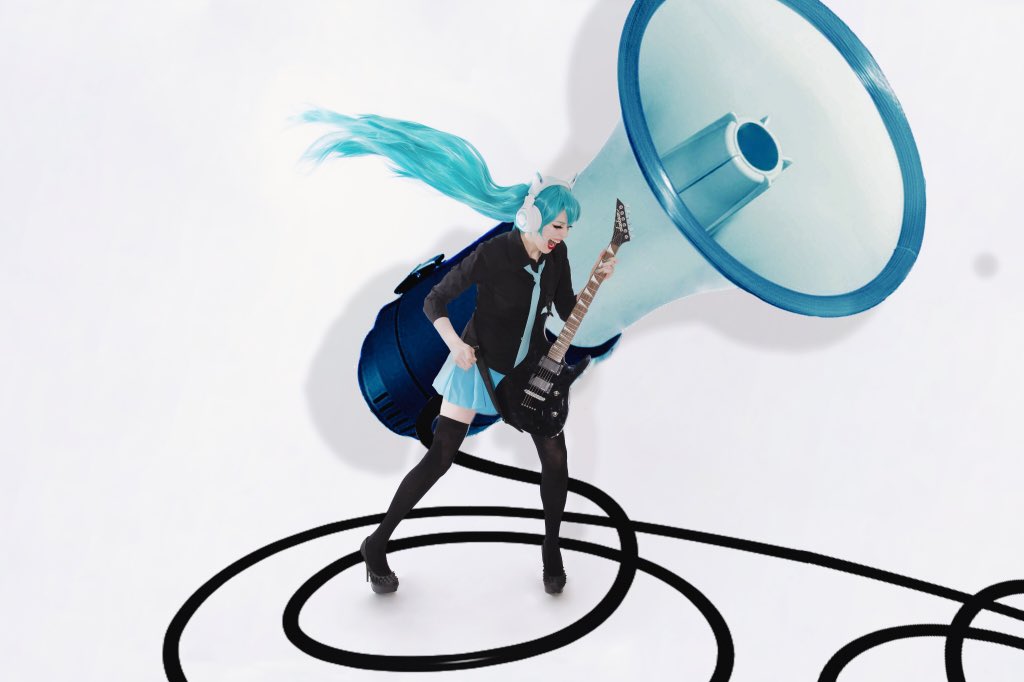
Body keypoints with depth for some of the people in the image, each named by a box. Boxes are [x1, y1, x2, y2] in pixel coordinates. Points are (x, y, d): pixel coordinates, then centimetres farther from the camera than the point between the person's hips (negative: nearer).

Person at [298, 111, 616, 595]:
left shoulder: (556, 255, -8)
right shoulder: (492, 253, -24)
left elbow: (567, 311, 4)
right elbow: (433, 302, -17)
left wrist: (596, 278, -10)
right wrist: (456, 345, -29)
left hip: (529, 368, 5)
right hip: (479, 365, -5)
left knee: (555, 457, -1)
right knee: (440, 457, -6)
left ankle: (552, 549, 21)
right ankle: (378, 545, 8)